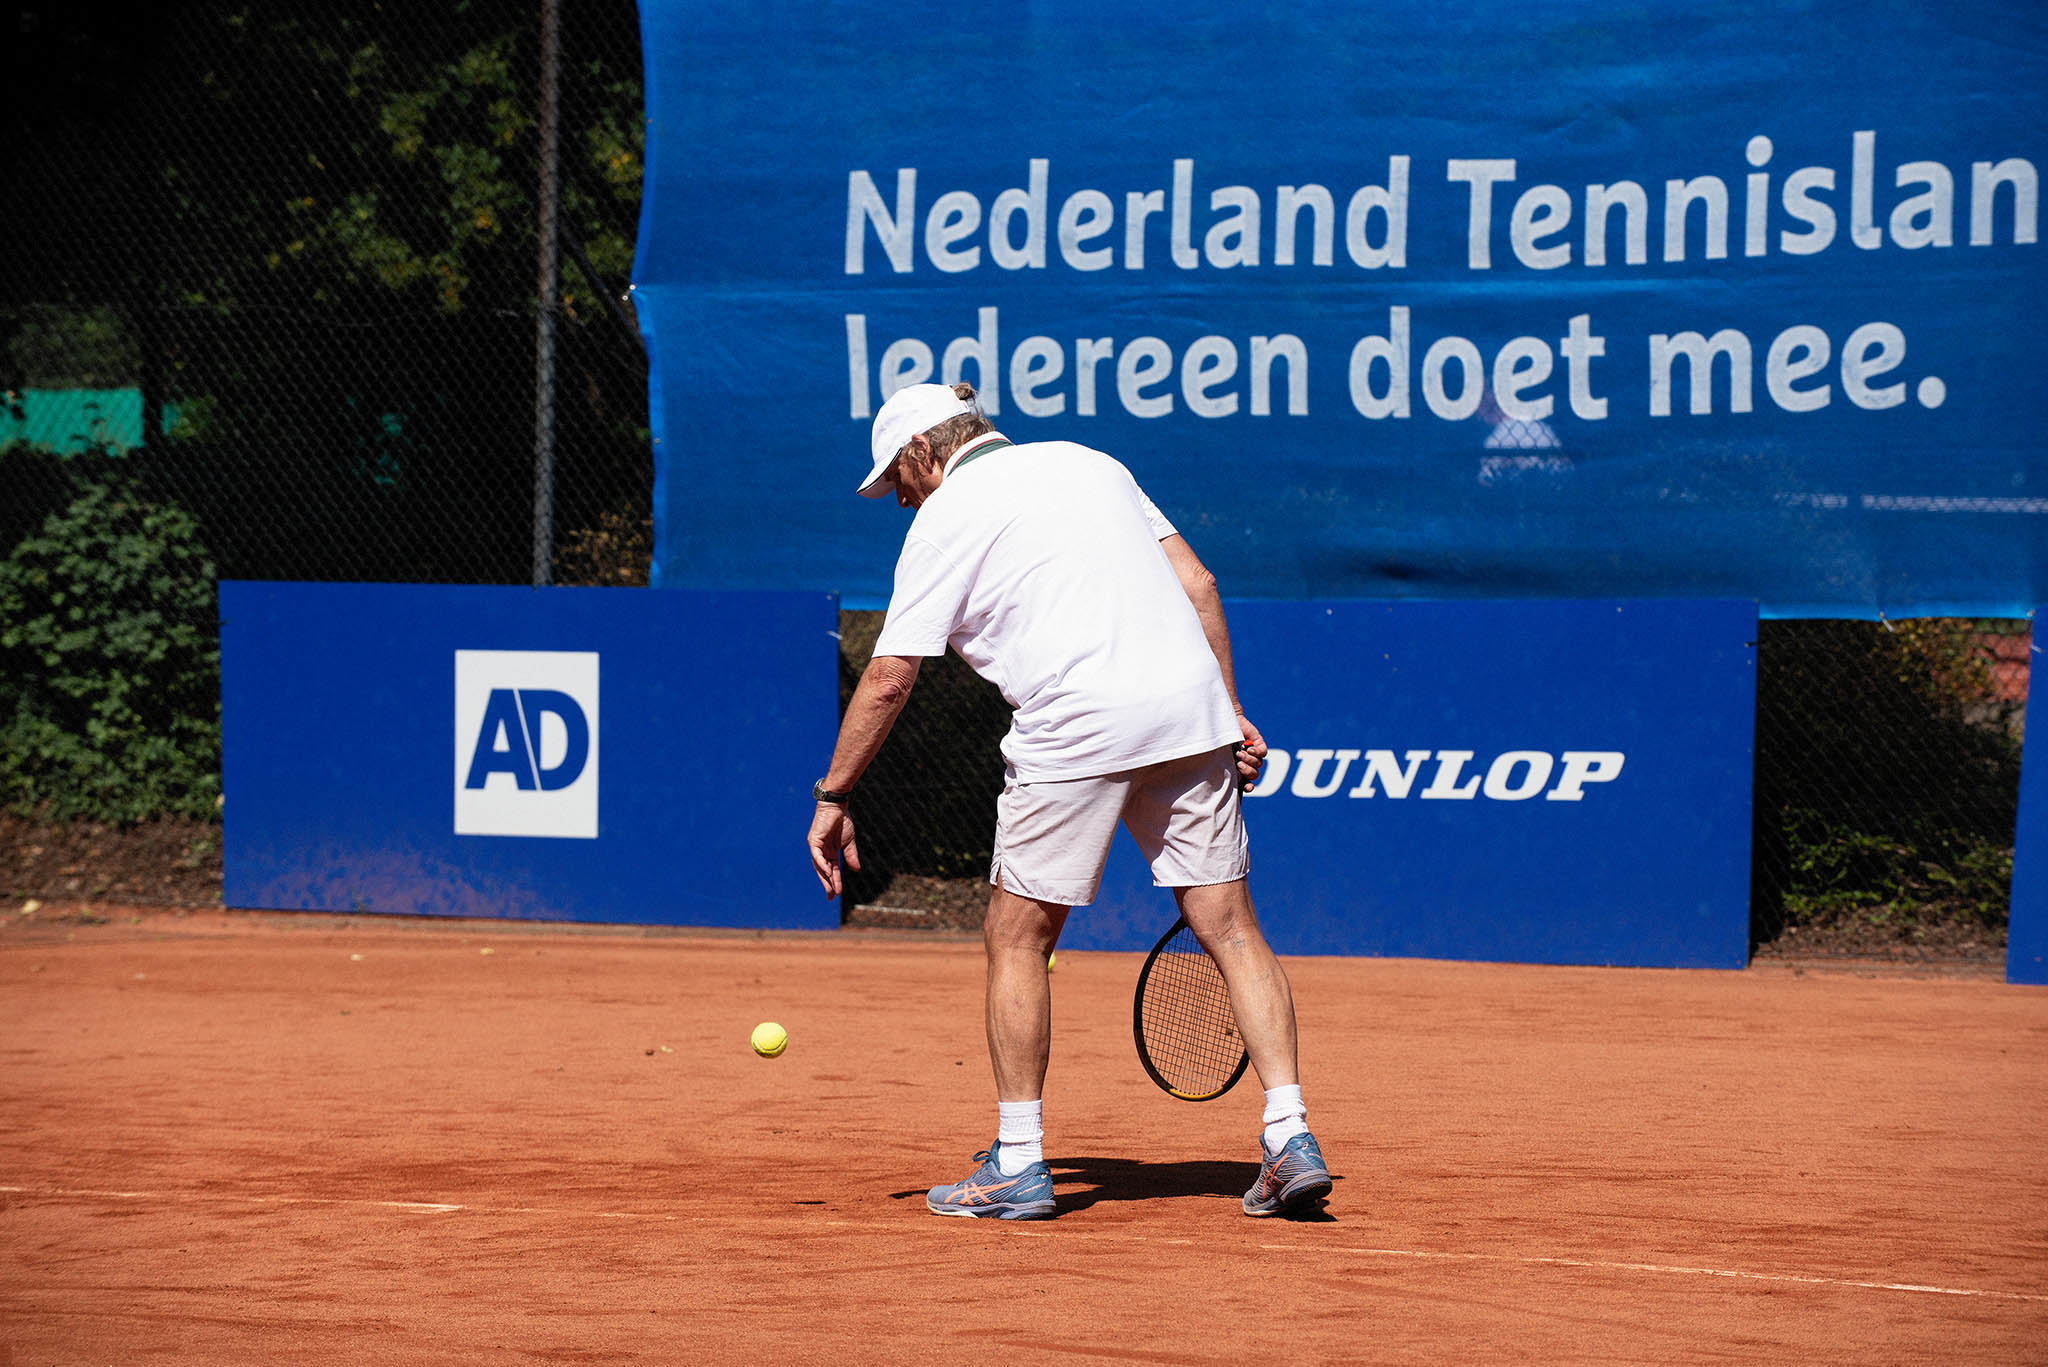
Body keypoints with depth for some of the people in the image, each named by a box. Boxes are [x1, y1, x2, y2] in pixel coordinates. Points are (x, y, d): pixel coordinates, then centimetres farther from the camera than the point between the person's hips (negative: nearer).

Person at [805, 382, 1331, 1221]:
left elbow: (888, 680, 2)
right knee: (1229, 925, 6)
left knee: (1017, 938, 8)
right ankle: (1290, 1139, -3)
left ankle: (1018, 1166, 9)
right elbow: (1197, 583, 17)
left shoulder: (947, 517, 6)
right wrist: (1229, 710, 18)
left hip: (1078, 725, -5)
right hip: (1189, 709, 5)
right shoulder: (1088, 463, 22)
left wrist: (833, 797, 10)